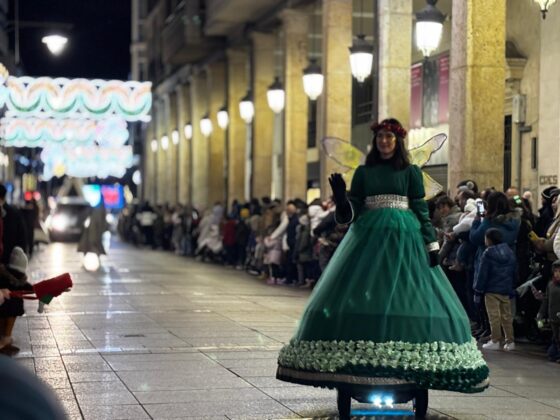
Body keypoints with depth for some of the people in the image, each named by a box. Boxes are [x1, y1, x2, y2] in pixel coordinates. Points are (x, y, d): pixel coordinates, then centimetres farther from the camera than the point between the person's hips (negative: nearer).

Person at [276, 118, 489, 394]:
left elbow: (421, 211, 5)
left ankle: (411, 363, -3)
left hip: (405, 238, -1)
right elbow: (351, 213, 9)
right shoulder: (363, 172, 12)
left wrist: (432, 246, -2)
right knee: (360, 296, -7)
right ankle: (356, 360, -4)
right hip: (369, 237, 2)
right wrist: (340, 197, -11)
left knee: (405, 296, -7)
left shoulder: (411, 172, 8)